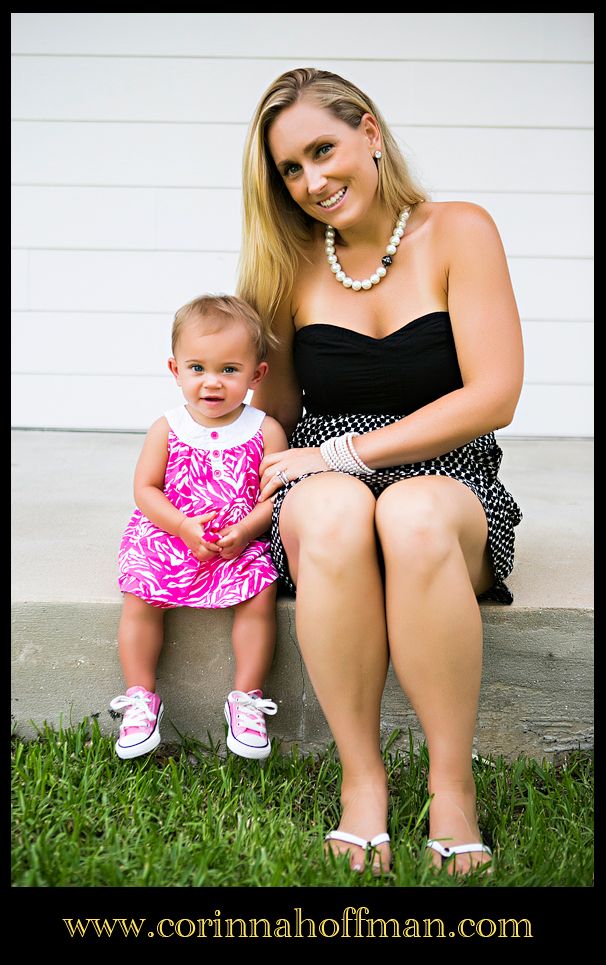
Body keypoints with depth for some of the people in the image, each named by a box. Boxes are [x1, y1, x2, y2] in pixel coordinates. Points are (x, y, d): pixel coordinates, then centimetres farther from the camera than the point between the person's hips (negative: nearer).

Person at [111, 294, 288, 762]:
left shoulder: (265, 431, -3)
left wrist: (244, 530, -20)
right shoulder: (167, 429, -1)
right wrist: (183, 526, -16)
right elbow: (145, 488, -1)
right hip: (170, 536, 1)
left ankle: (246, 698, -6)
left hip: (241, 542, 0)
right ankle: (141, 698, -3)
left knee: (260, 596, -23)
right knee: (141, 597, -19)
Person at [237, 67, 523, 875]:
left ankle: (452, 787, -25)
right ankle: (361, 777, -24)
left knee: (412, 515, -39)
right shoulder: (293, 263, 9)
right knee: (332, 512, -37)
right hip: (323, 489, 2)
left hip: (451, 485, -1)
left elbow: (492, 399, -9)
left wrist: (340, 452, -12)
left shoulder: (457, 233, 0)